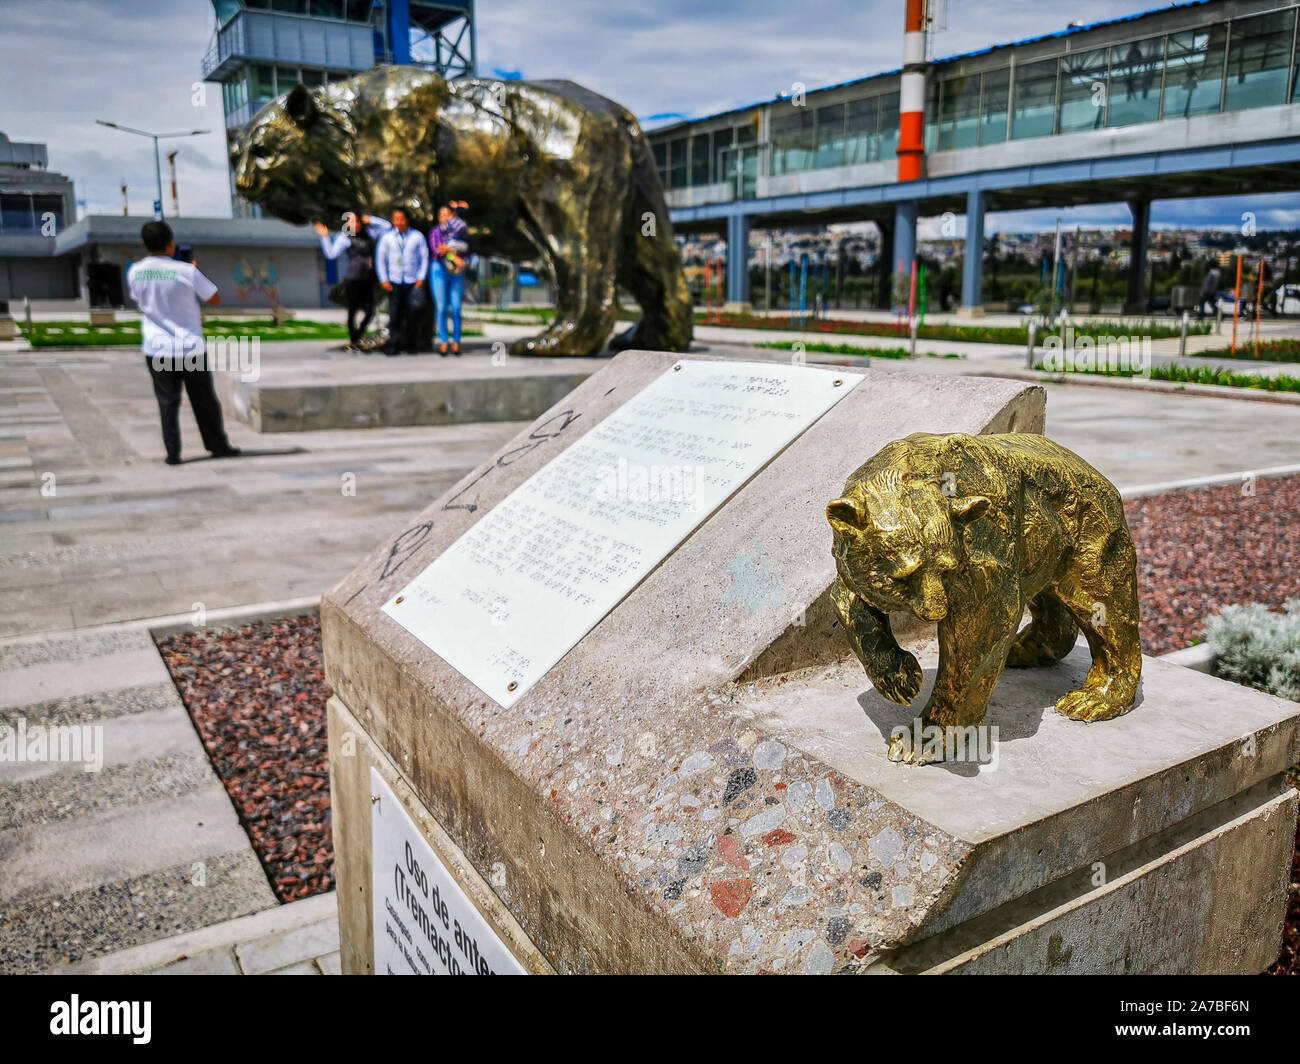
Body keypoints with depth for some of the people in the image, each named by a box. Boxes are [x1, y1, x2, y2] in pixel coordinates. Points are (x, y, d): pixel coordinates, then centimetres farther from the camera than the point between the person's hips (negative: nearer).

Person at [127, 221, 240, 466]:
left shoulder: (134, 272, -1)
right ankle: (218, 447, 19)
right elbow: (215, 299, -3)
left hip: (157, 349, 2)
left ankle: (173, 453, 1)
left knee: (168, 402, 6)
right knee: (205, 401, 10)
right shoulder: (186, 271, -13)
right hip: (191, 347, -2)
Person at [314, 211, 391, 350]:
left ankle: (358, 336, 26)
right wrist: (325, 237, -19)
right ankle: (353, 342, 9)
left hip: (368, 279, 6)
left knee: (369, 311, 6)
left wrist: (370, 220, 10)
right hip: (352, 280, -6)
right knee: (353, 311, -1)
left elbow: (386, 226, 18)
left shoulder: (368, 233, 12)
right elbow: (331, 253, -12)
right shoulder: (344, 237, -4)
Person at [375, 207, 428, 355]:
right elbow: (380, 259, 11)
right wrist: (383, 280, 2)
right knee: (394, 314, -6)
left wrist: (421, 279, -1)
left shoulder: (417, 236, 5)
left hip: (412, 282, 0)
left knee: (411, 315, 1)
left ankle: (410, 346, 12)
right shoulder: (387, 237, 8)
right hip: (394, 282, 0)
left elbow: (424, 258, 7)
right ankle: (394, 345, -1)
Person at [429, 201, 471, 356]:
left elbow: (466, 251, 2)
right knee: (441, 307, -5)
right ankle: (443, 342, -2)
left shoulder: (461, 231, 13)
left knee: (456, 308, -5)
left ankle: (456, 342, 0)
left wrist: (448, 249, -9)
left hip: (457, 272, 1)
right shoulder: (435, 231, 7)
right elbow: (436, 249, -9)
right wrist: (454, 256, -20)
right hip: (439, 269, -1)